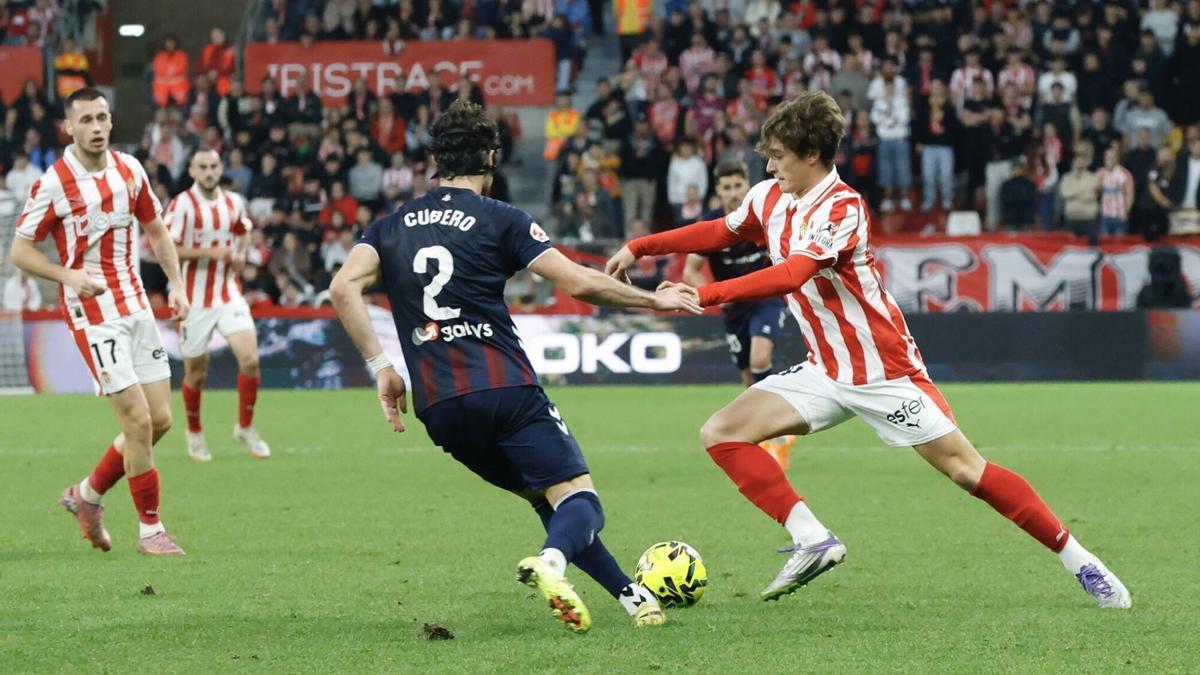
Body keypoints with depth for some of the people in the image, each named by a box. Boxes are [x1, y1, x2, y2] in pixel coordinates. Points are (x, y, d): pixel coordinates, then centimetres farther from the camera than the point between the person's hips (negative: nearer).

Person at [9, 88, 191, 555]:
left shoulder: (129, 170, 5)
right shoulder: (54, 184, -12)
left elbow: (156, 230, 18)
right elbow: (20, 251, -7)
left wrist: (176, 284, 6)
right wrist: (69, 275, -22)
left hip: (136, 305, 6)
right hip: (93, 313, -6)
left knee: (160, 419, 5)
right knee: (138, 420, -11)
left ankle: (88, 494, 25)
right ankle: (150, 529, 1)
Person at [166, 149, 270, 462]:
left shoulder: (234, 202, 5)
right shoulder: (182, 205, -12)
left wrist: (240, 254, 3)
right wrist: (207, 252, -22)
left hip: (229, 294, 3)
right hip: (195, 299, -3)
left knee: (250, 359, -12)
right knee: (196, 373, 7)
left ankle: (245, 428, 7)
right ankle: (194, 433, 30)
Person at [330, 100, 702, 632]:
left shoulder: (390, 227, 15)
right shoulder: (500, 219, 3)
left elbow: (344, 287, -1)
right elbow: (579, 283, -4)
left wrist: (381, 367, 3)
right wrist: (656, 300, 9)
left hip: (439, 408, 5)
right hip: (505, 388, -5)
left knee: (546, 498, 20)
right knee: (579, 500, -6)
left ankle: (631, 595, 15)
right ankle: (552, 562, -40)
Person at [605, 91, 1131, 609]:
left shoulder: (842, 209, -21)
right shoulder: (770, 197, 3)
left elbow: (791, 275, -35)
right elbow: (721, 232, 22)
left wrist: (706, 294, -42)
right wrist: (639, 248, 17)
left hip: (885, 371, -7)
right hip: (826, 372, 7)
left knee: (964, 469, -11)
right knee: (721, 433, -6)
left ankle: (1080, 562, 0)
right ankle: (812, 541, -11)